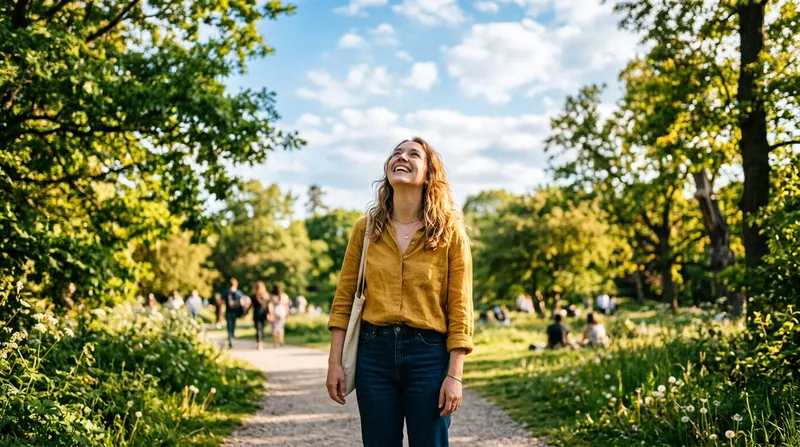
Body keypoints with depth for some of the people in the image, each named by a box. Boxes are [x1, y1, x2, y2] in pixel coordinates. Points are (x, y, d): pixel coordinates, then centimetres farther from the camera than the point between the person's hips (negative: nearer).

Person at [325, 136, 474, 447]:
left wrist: (455, 375, -10)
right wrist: (335, 362, 0)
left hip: (429, 354, -2)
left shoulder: (450, 232, -1)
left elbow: (459, 310, -4)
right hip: (374, 352, 2)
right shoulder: (366, 228, 5)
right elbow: (344, 299, 6)